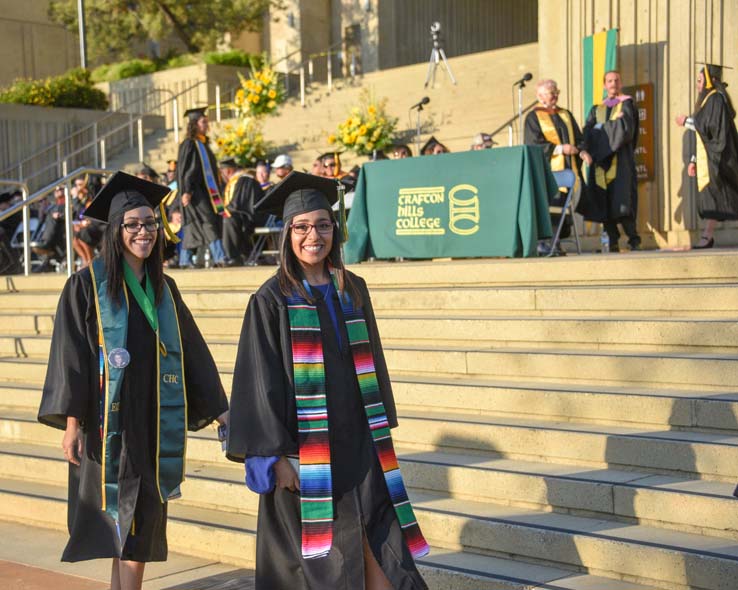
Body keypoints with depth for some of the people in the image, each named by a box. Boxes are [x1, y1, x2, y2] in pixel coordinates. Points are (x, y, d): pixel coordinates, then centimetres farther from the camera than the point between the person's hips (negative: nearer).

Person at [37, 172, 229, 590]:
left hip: (153, 424, 5)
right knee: (125, 525, -2)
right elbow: (71, 356, -7)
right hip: (108, 423, -4)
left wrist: (223, 413, 9)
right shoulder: (87, 285, -4)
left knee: (142, 527, 6)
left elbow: (193, 352, 12)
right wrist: (72, 422, -14)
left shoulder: (164, 289, 10)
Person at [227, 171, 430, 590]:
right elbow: (263, 382, -8)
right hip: (305, 449, -4)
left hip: (359, 442, 4)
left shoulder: (353, 290, 8)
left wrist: (382, 429, 12)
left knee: (380, 555, 0)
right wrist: (276, 454, -13)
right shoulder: (272, 300, -6)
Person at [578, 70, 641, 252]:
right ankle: (612, 241, 0)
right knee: (603, 202, -3)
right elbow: (587, 132, 4)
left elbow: (626, 129, -10)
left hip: (620, 160, -4)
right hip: (600, 161, 4)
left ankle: (633, 238, -10)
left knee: (620, 200, -14)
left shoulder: (626, 104, 7)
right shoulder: (597, 109, 18)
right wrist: (586, 150, -14)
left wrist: (601, 127, -2)